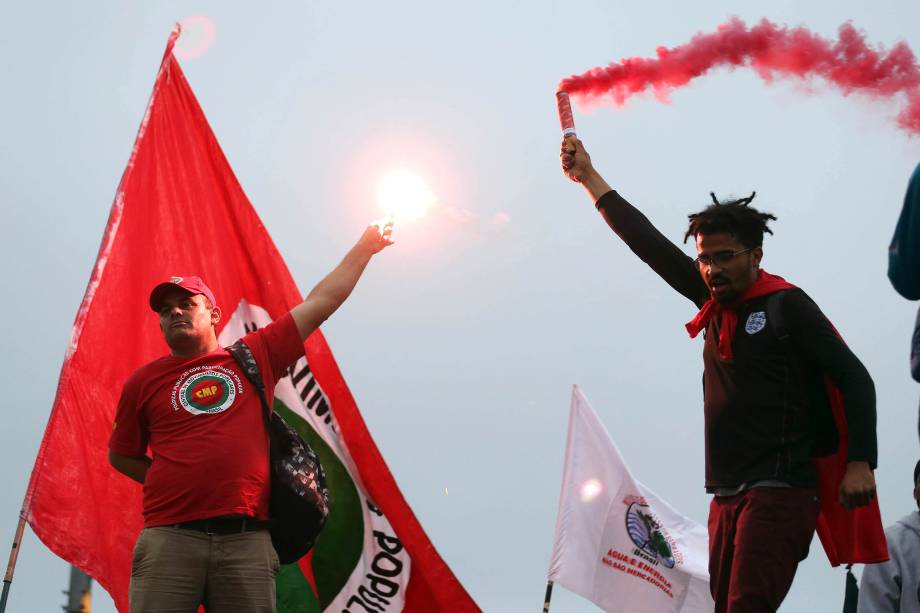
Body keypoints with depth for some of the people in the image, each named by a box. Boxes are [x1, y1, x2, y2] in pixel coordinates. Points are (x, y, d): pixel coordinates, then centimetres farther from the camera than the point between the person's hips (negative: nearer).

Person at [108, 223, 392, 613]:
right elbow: (120, 455, 23)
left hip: (247, 540, 1)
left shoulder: (255, 356, 14)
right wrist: (177, 482, 10)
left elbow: (320, 303, 18)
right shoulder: (144, 382, 13)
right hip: (170, 537, 0)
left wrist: (365, 246, 22)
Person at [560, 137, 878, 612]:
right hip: (726, 496, 7)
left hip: (778, 492, -7)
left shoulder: (787, 305, -5)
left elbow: (854, 378, -7)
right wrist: (588, 178, 19)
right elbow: (650, 245, 17)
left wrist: (860, 464, -17)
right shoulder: (716, 302, 13)